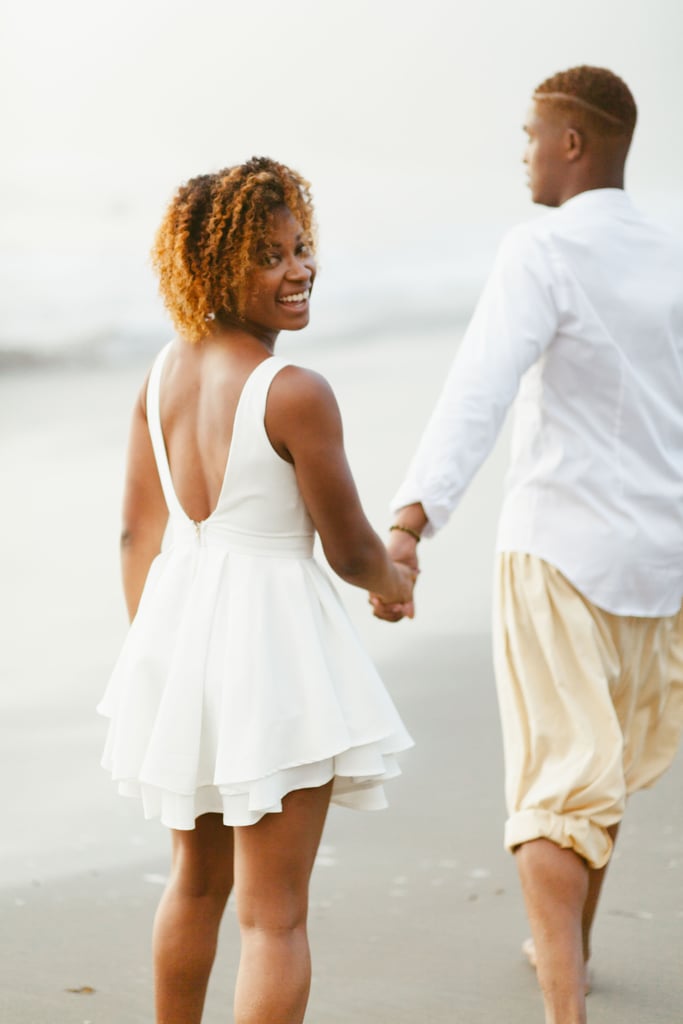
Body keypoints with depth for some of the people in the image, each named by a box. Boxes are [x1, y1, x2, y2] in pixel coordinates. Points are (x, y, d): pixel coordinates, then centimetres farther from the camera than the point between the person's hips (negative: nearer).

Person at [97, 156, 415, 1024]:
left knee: (197, 880, 25)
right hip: (272, 639, -7)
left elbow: (138, 531, 8)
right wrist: (395, 583, 11)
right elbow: (349, 548, -12)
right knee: (275, 913, 1)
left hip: (176, 627, 7)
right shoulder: (295, 394, -19)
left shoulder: (163, 373, 2)